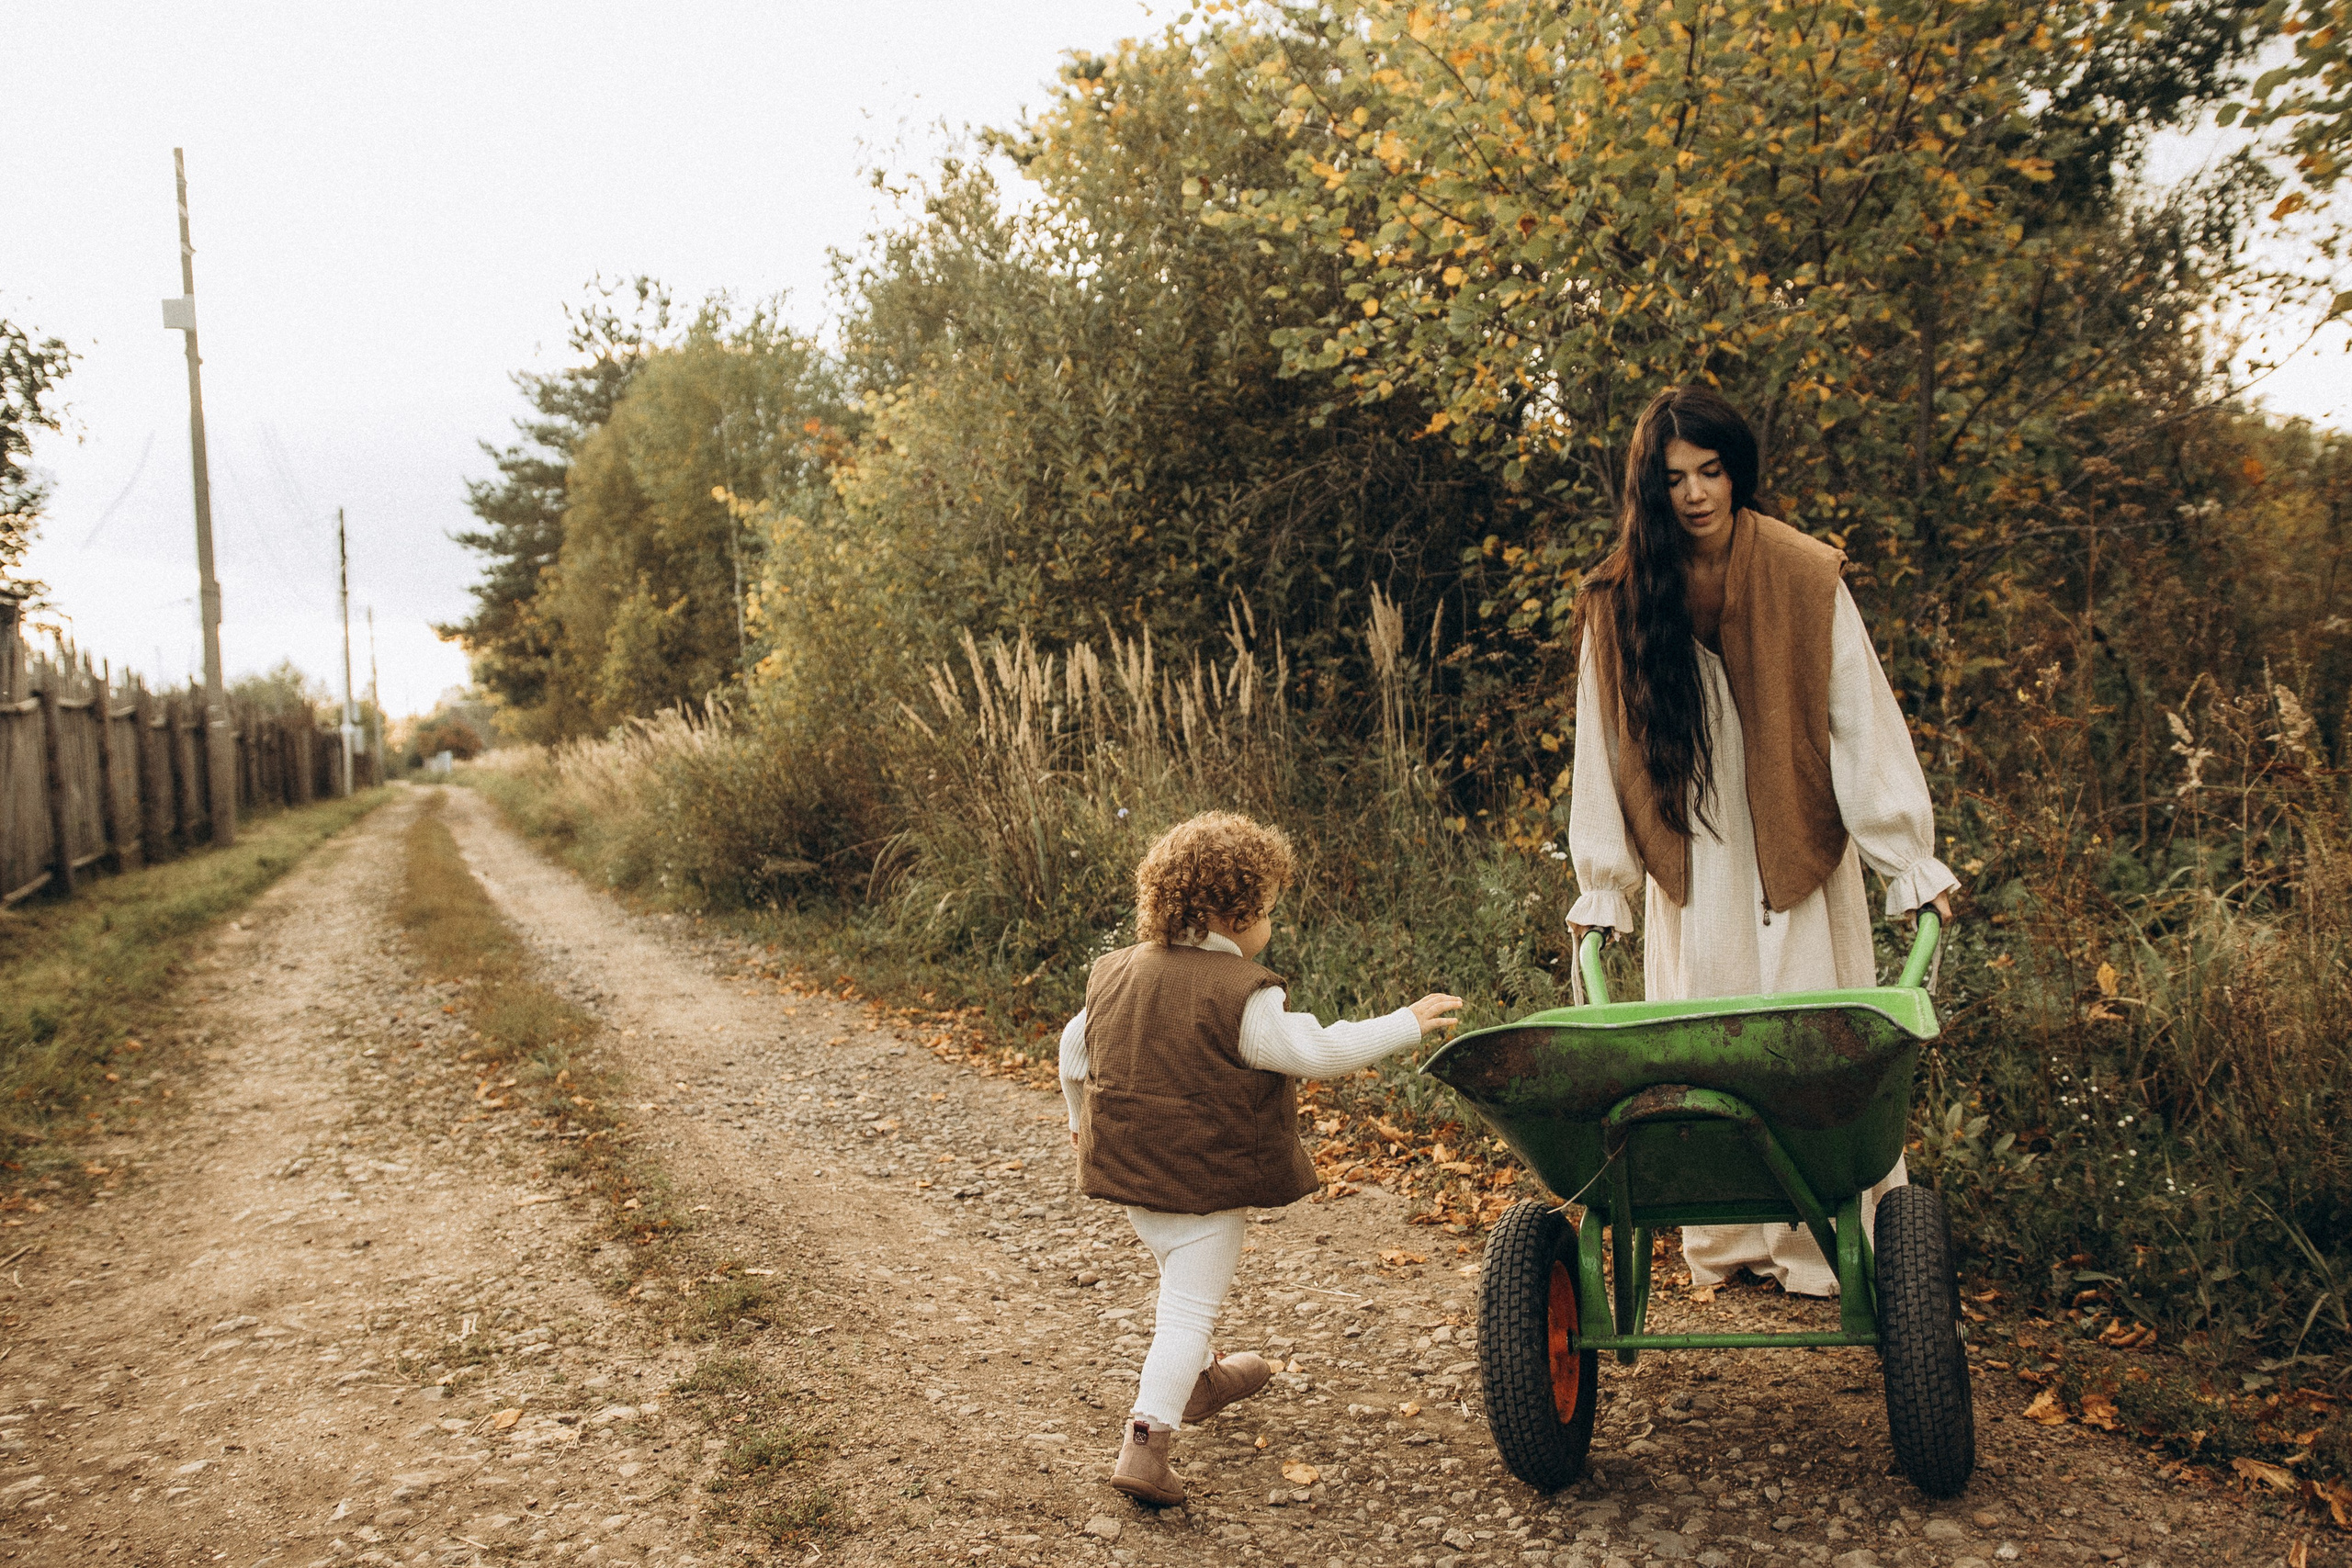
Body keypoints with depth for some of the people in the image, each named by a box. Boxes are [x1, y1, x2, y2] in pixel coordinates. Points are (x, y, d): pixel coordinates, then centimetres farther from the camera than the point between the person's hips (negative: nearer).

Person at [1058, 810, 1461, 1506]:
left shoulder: (1117, 972, 2)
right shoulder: (1242, 996, -21)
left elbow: (1075, 1046, 13)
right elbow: (1318, 1051, -20)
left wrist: (1081, 1115, 31)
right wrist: (1408, 1023, -10)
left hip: (1127, 1164, 8)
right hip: (1204, 1179, -8)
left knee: (1180, 1278, 28)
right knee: (1190, 1308, 0)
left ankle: (1200, 1379, 49)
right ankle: (1146, 1441, -7)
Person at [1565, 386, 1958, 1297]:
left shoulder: (1806, 578, -5)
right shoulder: (1619, 600, 0)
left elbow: (1863, 726, -4)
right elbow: (1604, 748, 4)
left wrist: (1912, 862, -7)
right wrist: (1600, 885, 3)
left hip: (1797, 857, -1)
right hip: (1689, 865, 2)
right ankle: (1721, 1242, 13)